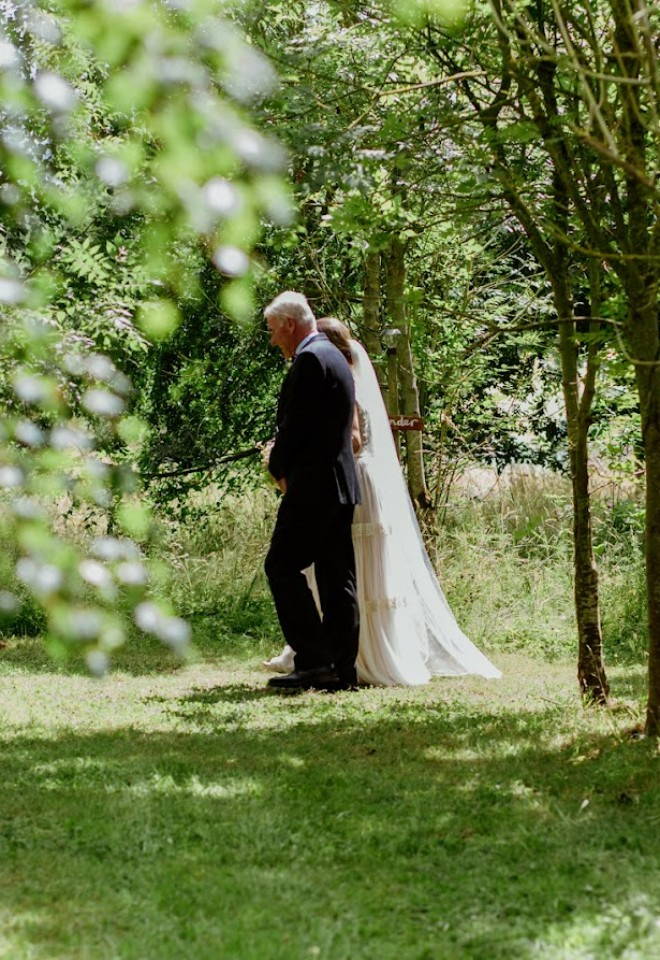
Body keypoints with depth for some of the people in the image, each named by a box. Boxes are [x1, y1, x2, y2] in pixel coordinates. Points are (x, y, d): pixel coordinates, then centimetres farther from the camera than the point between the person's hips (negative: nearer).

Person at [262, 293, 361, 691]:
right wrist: (286, 460, 14)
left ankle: (313, 661, -11)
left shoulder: (310, 359, -13)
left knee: (283, 565, -7)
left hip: (314, 484, -10)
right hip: (341, 483, 10)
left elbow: (295, 424, -15)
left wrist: (280, 468, 0)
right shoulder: (336, 357, 19)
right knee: (337, 576, 8)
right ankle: (343, 668, 8)